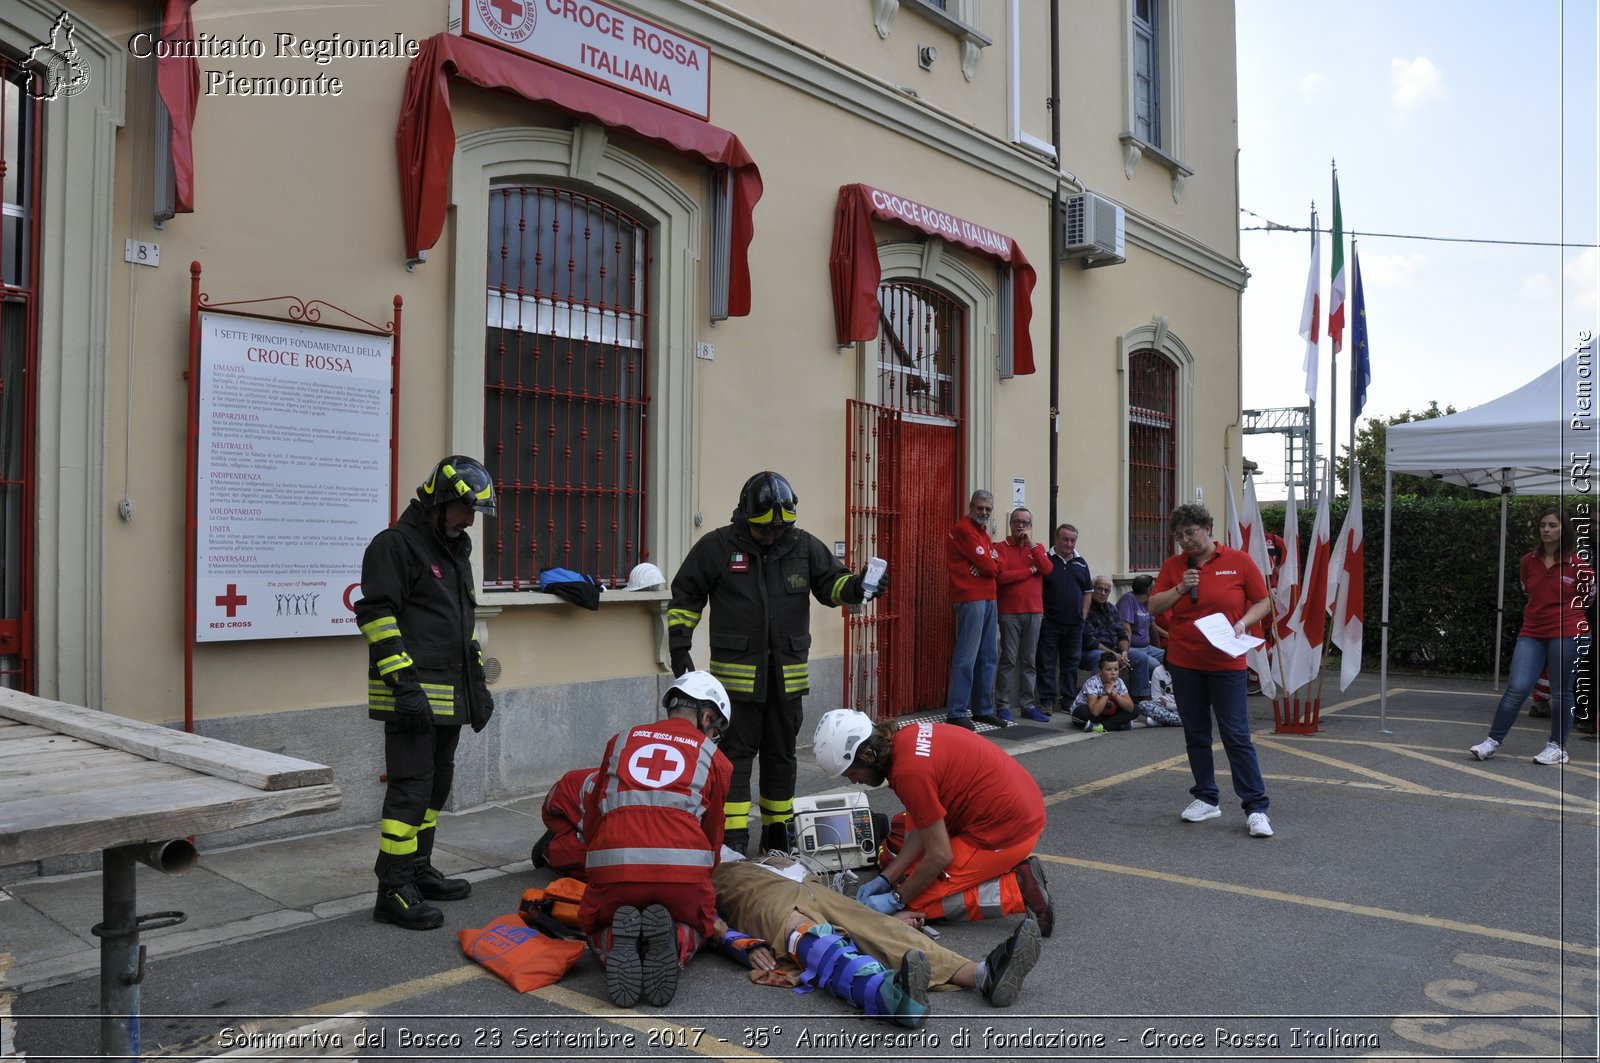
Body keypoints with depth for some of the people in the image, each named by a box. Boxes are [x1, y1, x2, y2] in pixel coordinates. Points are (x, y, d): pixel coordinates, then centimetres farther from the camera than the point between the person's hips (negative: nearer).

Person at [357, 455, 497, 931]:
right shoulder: (394, 545, -9)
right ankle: (393, 891, -2)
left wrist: (477, 681, 22)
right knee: (411, 787, -9)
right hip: (412, 696, -9)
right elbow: (376, 615, -17)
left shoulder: (455, 550, 19)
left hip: (449, 695, 9)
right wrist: (404, 683, -22)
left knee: (438, 784, 16)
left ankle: (419, 871, 28)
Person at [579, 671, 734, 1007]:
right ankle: (672, 943, -5)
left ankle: (616, 945, -5)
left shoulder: (621, 741, 22)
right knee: (694, 927, 31)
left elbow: (592, 816, 26)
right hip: (683, 870, -1)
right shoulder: (713, 758, 17)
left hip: (612, 866, 1)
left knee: (598, 929, 31)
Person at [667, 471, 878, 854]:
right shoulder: (717, 546, -5)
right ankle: (732, 836, 3)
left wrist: (857, 585, -14)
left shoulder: (805, 546, 3)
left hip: (788, 672, 4)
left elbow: (831, 584, 9)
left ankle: (778, 831, 28)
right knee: (736, 751, -2)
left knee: (781, 753, 14)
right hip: (736, 671, -3)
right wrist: (679, 646, -4)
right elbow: (685, 597, 2)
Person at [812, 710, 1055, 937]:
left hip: (1007, 831, -10)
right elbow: (925, 826, 9)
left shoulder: (909, 771, -25)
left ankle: (1018, 891, -4)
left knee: (917, 901, -1)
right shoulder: (906, 737, 2)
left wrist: (896, 899, -5)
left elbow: (939, 855, -18)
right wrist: (886, 877, 7)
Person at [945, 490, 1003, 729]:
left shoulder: (983, 532, 20)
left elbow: (998, 566, 10)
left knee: (988, 657, 12)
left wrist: (992, 569, -11)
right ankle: (956, 713, -7)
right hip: (970, 599, -10)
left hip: (989, 599, 10)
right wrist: (993, 567, 6)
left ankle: (983, 709, 20)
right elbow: (986, 565, -15)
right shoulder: (963, 530, -10)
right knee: (966, 657, -10)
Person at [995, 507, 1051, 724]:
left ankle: (1028, 704, 11)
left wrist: (1031, 543, -7)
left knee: (1029, 660, 6)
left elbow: (1047, 569, -4)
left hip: (1034, 612, 4)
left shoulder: (1038, 547, 15)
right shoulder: (1002, 547, 1)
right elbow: (1001, 576, -13)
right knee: (1009, 660, -5)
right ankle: (1002, 706, -1)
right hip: (1009, 613, -4)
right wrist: (1030, 570, -5)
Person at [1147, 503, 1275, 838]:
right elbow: (1154, 606, 3)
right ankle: (1206, 799, 23)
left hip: (1226, 663, -3)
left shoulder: (1239, 561, -2)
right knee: (1196, 734, 11)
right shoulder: (1173, 565, 5)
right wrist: (1180, 588, -11)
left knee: (1237, 735, -5)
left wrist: (1244, 622, -14)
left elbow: (1263, 602, 3)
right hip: (1184, 662, 3)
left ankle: (1256, 808, 1)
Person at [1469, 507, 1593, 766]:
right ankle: (1493, 740, 0)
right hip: (1532, 632, 2)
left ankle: (1557, 746, 18)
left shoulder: (1577, 564, -4)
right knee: (1517, 687, -6)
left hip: (1566, 633, -2)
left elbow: (1590, 594, 12)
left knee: (1560, 691, 5)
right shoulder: (1528, 561, 5)